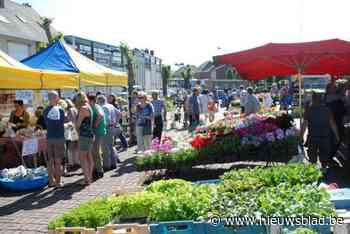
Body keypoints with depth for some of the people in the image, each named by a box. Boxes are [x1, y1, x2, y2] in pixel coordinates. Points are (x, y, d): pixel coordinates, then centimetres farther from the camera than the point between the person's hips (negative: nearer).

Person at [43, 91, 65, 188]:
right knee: (58, 161, 2)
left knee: (50, 160, 12)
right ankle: (58, 182, 6)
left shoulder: (45, 110, 1)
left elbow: (46, 123, 7)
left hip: (49, 138, 4)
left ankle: (51, 181, 19)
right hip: (59, 138, -4)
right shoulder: (60, 110, -9)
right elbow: (62, 123, -3)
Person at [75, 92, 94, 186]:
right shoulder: (89, 107, 13)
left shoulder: (83, 109, -16)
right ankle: (90, 177, 19)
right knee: (89, 157, 13)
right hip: (90, 134, 10)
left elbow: (78, 124, -12)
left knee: (82, 158, -5)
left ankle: (87, 179, -5)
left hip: (84, 135, -10)